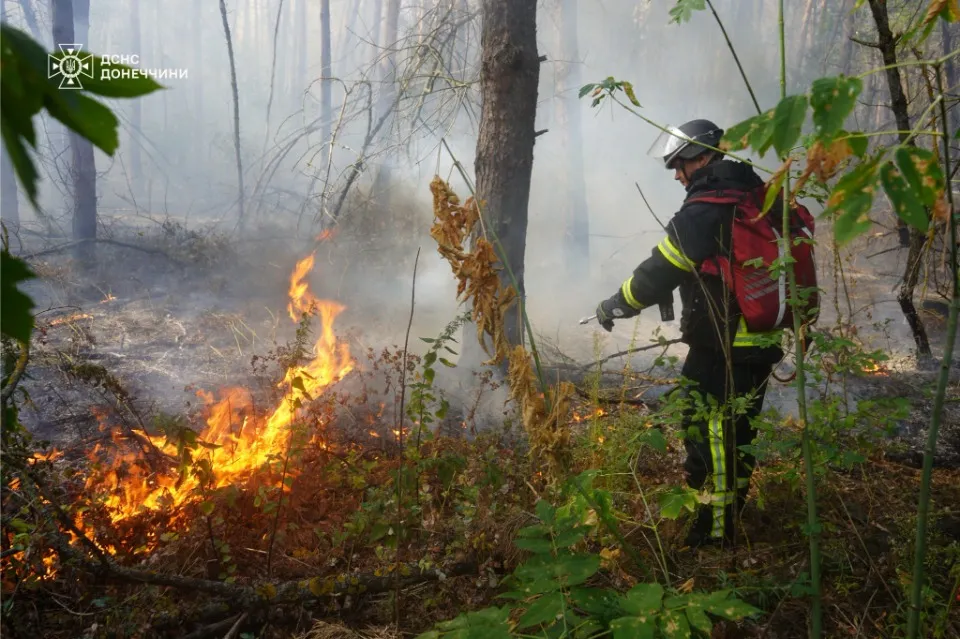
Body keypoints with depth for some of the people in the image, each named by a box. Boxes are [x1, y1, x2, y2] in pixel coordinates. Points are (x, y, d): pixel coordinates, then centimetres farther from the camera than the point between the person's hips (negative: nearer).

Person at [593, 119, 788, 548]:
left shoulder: (703, 211, -18)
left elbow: (658, 274, -16)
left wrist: (612, 308, -2)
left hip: (721, 349, -9)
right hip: (763, 341, 9)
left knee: (709, 435, 2)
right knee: (736, 430, 21)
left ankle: (716, 529, 11)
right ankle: (733, 503, 36)